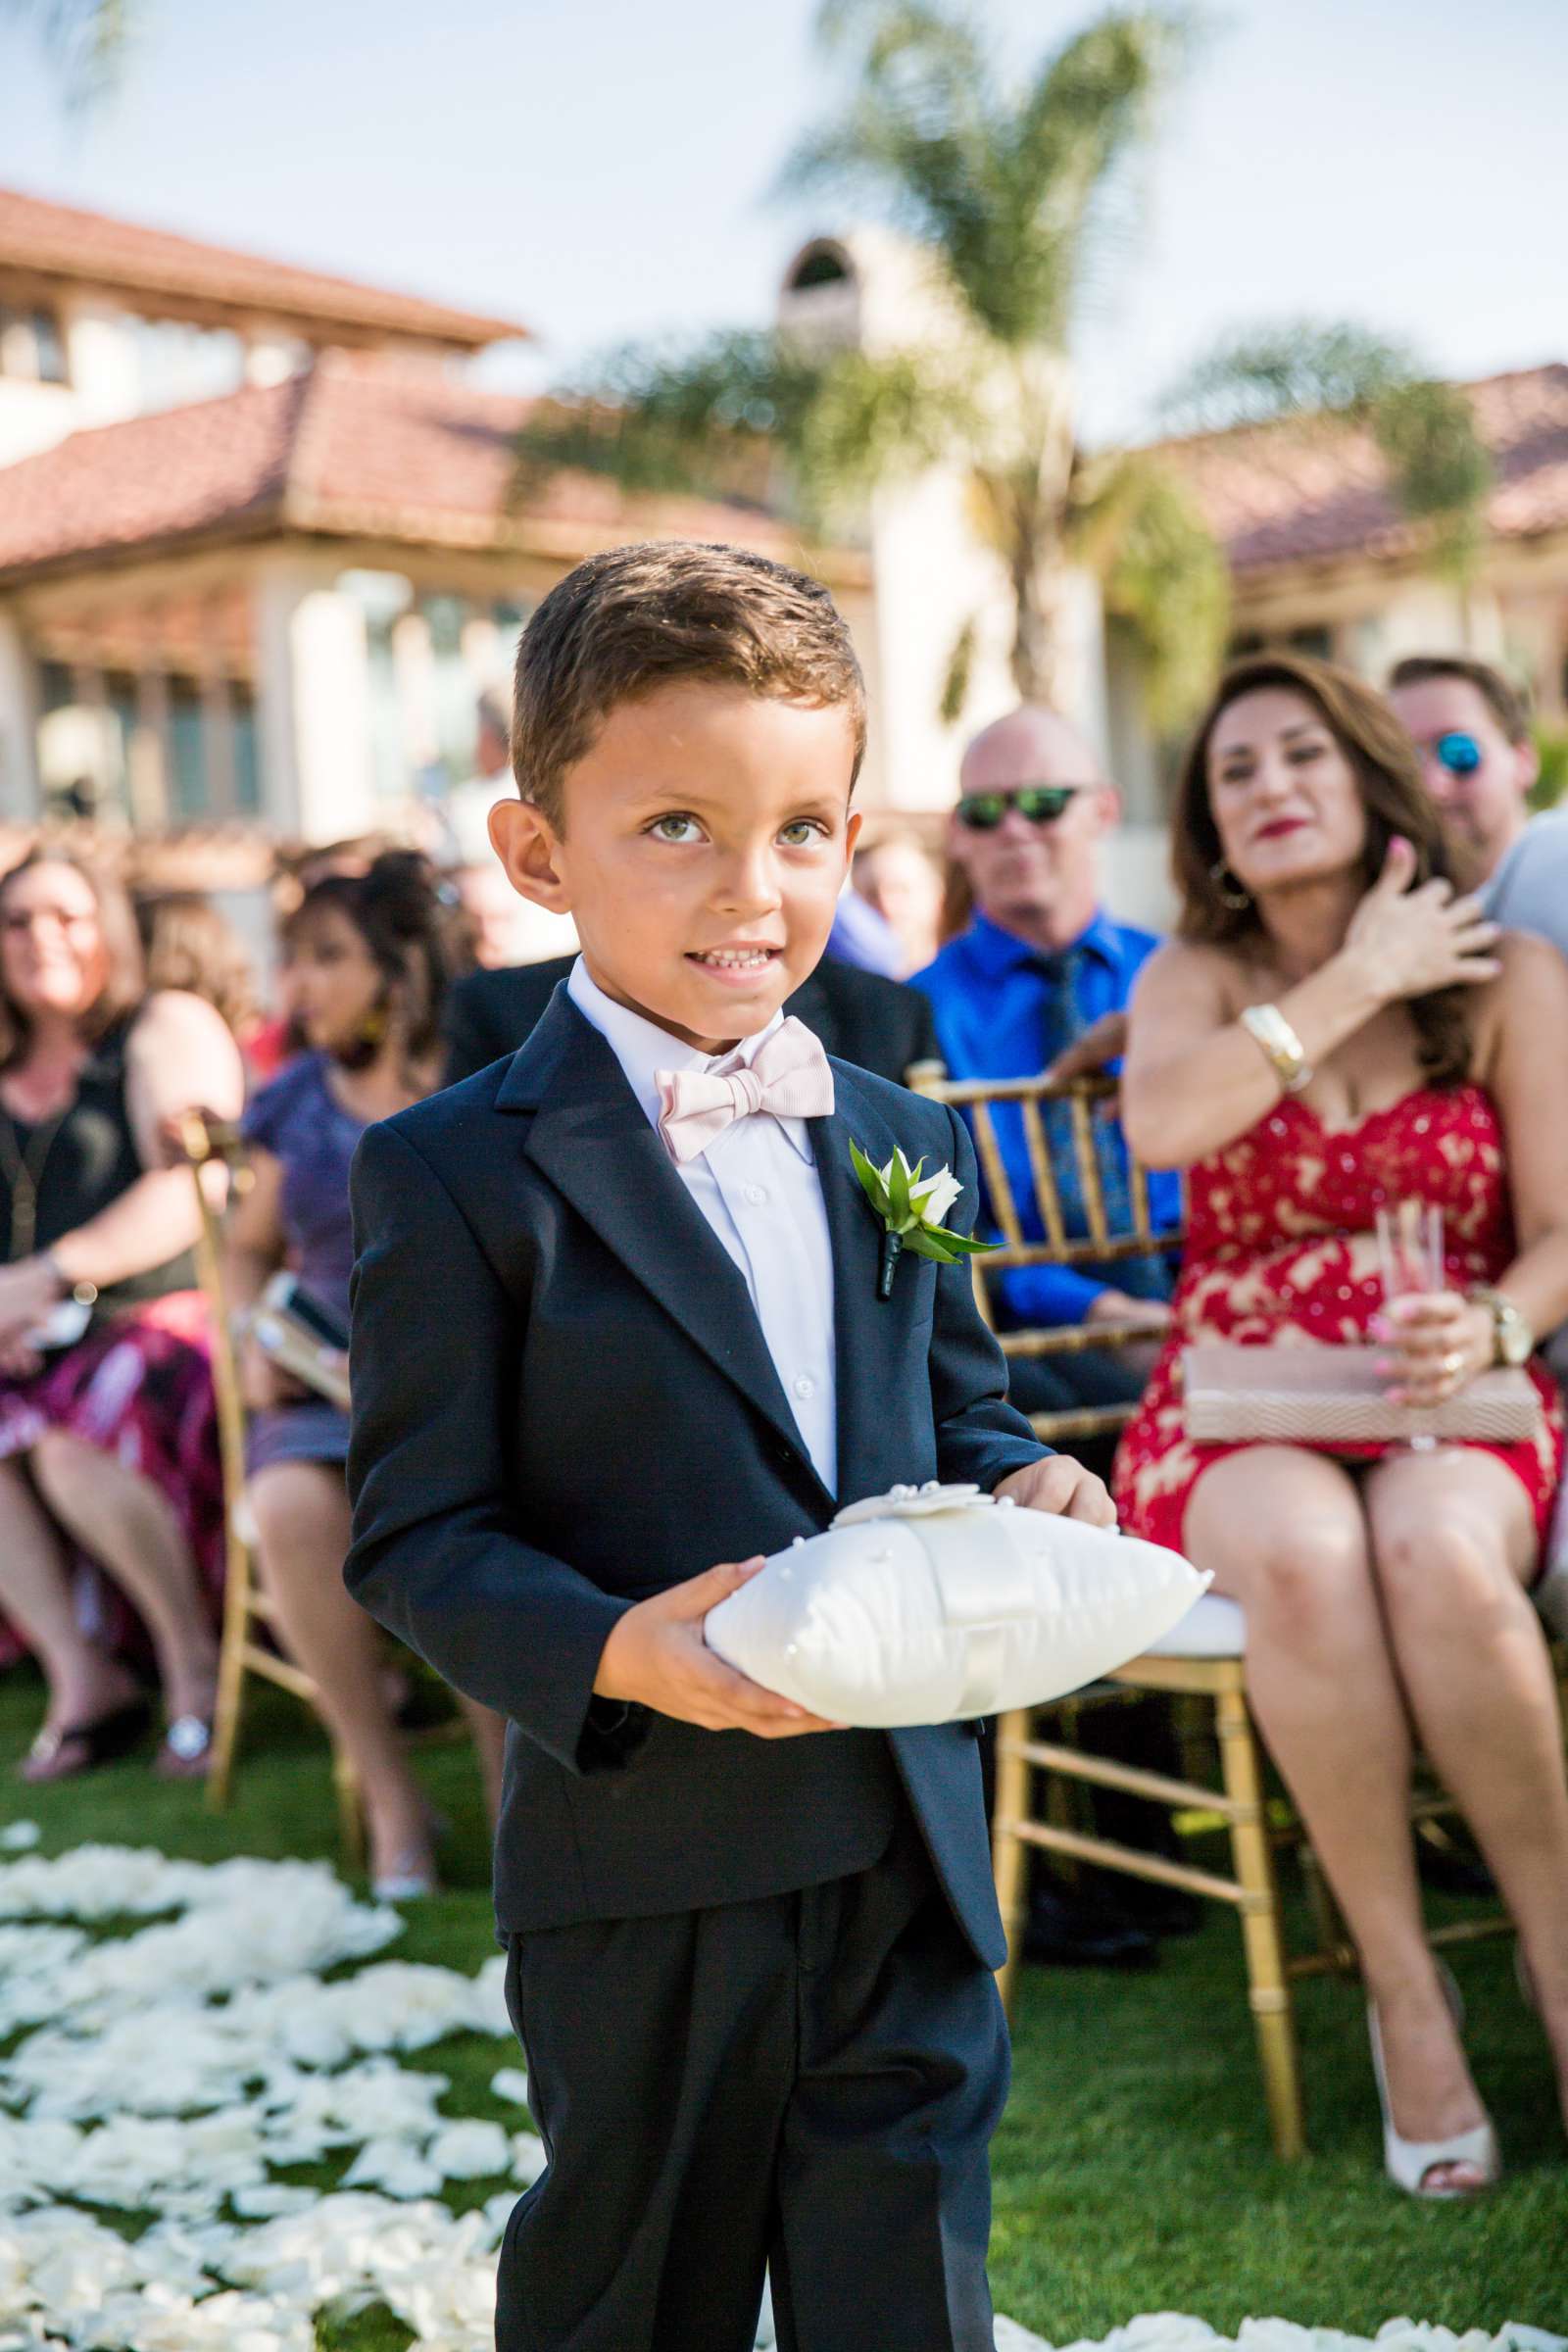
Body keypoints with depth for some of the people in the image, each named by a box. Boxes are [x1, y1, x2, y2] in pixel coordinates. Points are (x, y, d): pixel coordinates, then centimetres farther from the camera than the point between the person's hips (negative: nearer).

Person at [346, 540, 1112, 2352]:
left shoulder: (898, 1142, 7)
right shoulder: (459, 1172, -11)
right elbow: (415, 1532, -12)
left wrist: (1013, 1483, -7)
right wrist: (612, 1655, -28)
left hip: (908, 1852, 4)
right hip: (645, 1871, -4)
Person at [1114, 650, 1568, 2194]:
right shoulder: (1194, 979, 8)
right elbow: (1161, 1123, -16)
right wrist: (1355, 980, -11)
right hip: (1235, 1426, 0)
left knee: (1434, 1551, -36)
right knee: (1305, 1553, -35)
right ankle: (1404, 1993, -22)